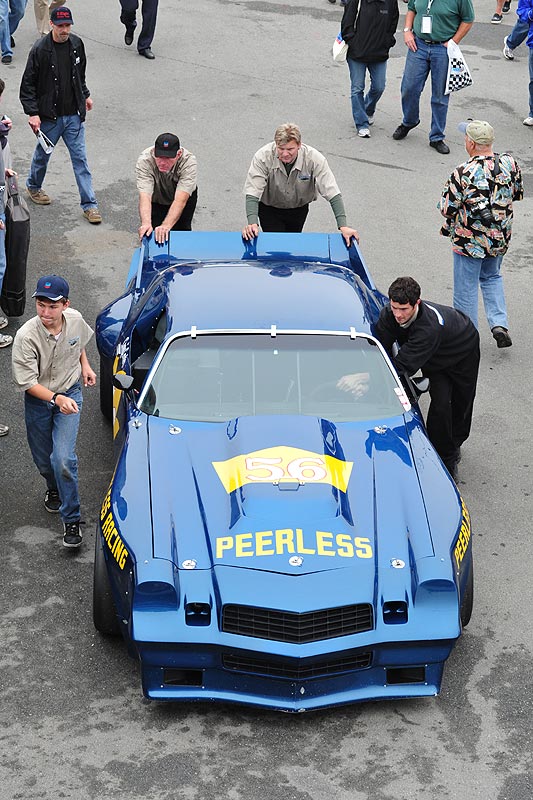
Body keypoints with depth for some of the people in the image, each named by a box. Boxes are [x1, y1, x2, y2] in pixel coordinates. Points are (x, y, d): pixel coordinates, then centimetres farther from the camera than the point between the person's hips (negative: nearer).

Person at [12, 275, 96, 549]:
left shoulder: (75, 320, -16)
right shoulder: (26, 336, -28)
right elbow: (26, 382, -24)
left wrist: (84, 365, 2)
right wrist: (56, 399, -36)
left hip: (70, 393, 0)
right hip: (37, 400, 0)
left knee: (63, 458, -14)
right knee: (43, 459, 17)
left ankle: (71, 520, -1)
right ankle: (54, 489, 52)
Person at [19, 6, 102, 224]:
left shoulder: (76, 44, -1)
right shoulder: (40, 50, -15)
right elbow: (28, 84, -10)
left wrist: (85, 95, 25)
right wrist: (32, 113, -15)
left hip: (74, 115, 3)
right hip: (49, 116, -3)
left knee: (80, 158, 2)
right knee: (43, 154, 17)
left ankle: (89, 204, 4)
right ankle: (33, 186, 44)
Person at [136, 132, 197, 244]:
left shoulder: (188, 161, -36)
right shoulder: (144, 160, -35)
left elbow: (180, 200, -44)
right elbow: (145, 196, -44)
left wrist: (166, 225, -59)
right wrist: (146, 223, -62)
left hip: (185, 195, 0)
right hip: (156, 199, 0)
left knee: (181, 230, -13)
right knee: (154, 230, -12)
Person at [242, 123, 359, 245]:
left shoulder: (313, 158, -28)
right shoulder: (263, 157, -31)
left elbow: (332, 193, -28)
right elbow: (252, 193, -32)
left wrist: (343, 226, -36)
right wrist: (252, 223, -48)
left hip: (299, 208, 2)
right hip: (269, 208, -2)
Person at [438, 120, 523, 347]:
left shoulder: (463, 173, -25)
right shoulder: (509, 163, -11)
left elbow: (446, 209, -18)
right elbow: (518, 193, 6)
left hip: (469, 241, -5)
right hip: (500, 239, 5)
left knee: (466, 288, 11)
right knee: (491, 277, 28)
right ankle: (499, 323, 14)